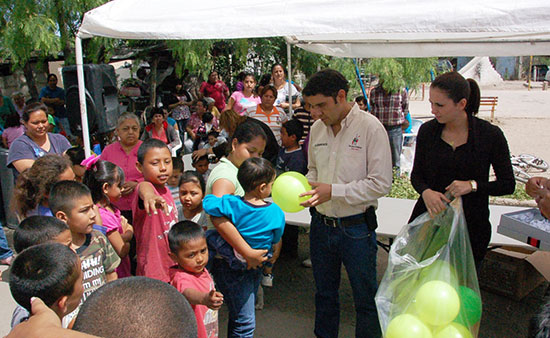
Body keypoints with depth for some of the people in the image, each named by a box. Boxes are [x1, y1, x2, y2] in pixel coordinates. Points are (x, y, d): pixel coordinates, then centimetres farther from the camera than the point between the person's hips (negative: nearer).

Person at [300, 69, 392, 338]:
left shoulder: (370, 127, -15)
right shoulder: (317, 128, 4)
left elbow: (381, 183, -17)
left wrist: (333, 191, -22)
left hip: (356, 228, -5)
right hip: (321, 224, 6)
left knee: (365, 298, 10)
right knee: (324, 293, 22)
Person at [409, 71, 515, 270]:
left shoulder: (491, 134, -8)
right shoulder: (427, 131, -1)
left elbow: (508, 184, -2)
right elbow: (416, 175, 6)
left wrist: (473, 185, -18)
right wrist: (426, 192, -16)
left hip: (471, 225, -1)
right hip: (429, 217, 2)